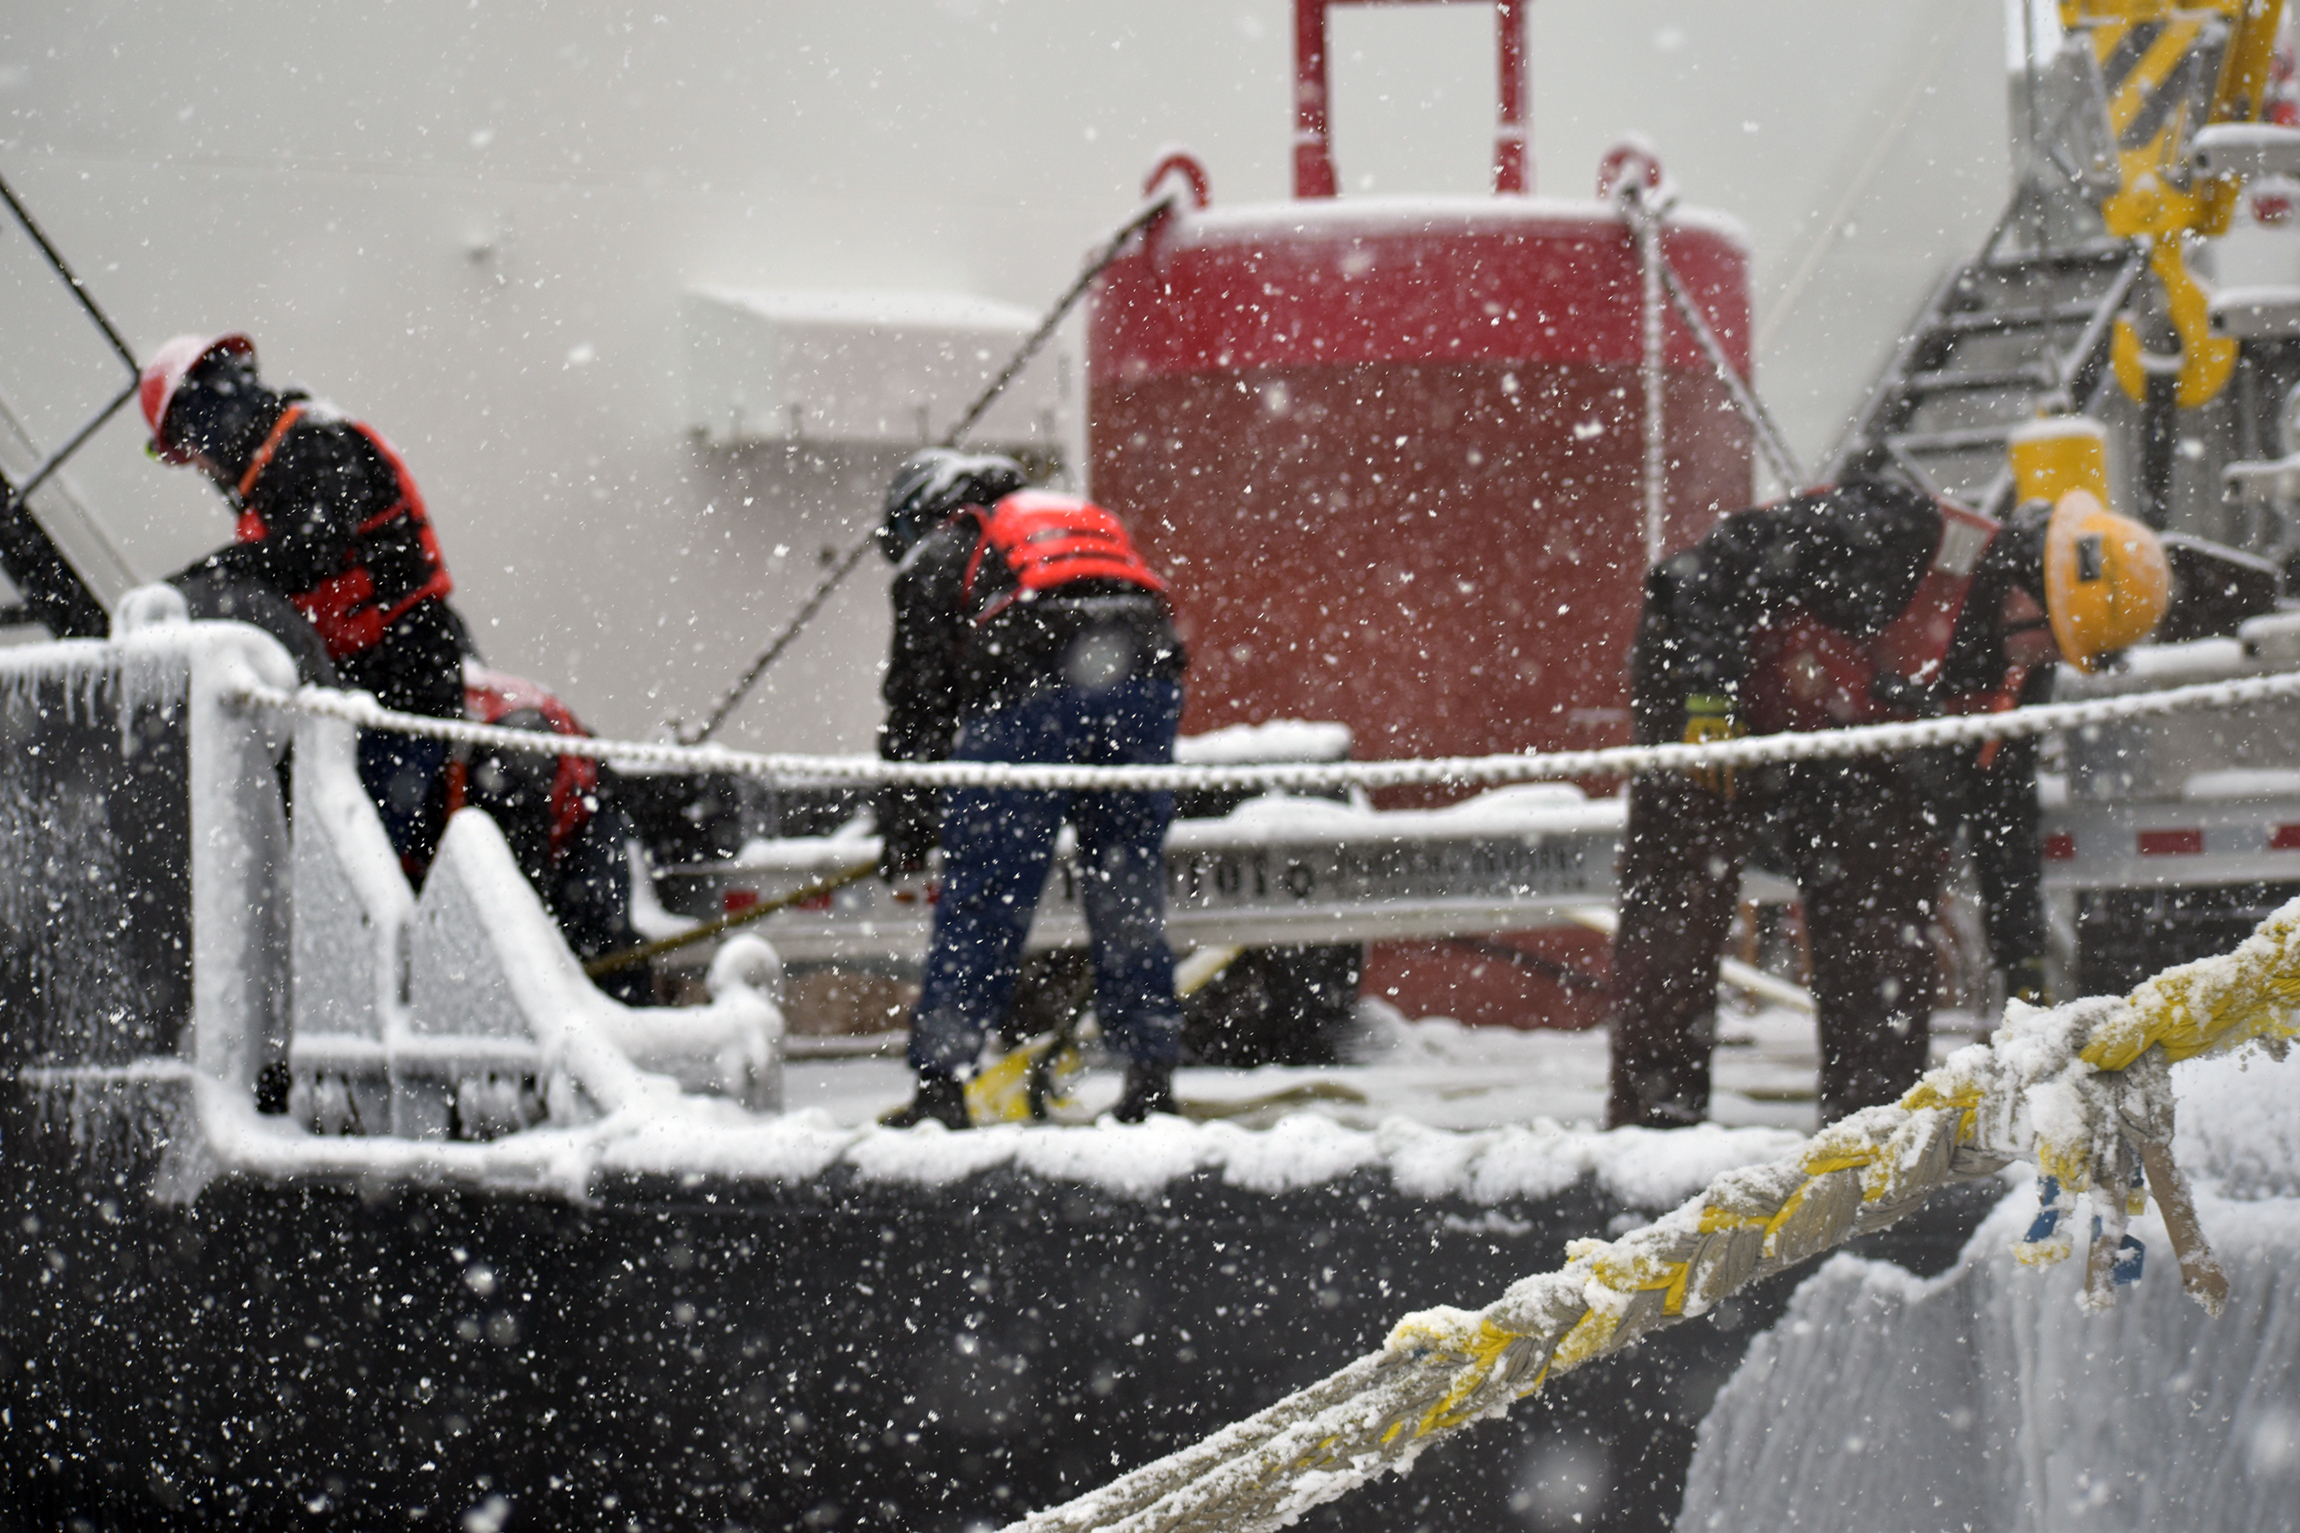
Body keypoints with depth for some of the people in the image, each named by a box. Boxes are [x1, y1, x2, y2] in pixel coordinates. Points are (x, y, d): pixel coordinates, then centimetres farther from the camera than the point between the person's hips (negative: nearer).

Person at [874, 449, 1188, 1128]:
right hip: (1145, 667, 4)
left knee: (982, 891, 2)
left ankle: (941, 1079, 1)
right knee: (1130, 890, 14)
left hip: (1030, 690, -4)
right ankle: (1151, 1078, 13)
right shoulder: (1087, 520, 38)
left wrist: (902, 823, 19)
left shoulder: (938, 554, 22)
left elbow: (918, 694, 15)